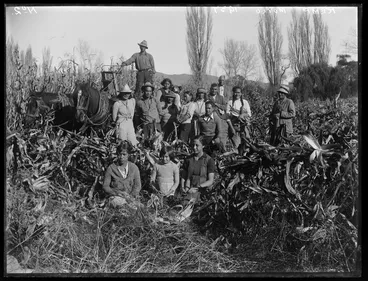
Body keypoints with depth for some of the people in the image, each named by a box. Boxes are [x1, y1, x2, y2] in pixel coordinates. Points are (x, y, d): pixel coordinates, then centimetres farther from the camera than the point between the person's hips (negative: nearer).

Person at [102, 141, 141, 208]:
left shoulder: (134, 168, 10)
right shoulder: (111, 168, 5)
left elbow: (138, 185, 8)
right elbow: (105, 186, 4)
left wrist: (131, 196, -12)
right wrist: (118, 192, -13)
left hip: (130, 196, 1)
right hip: (116, 197, -1)